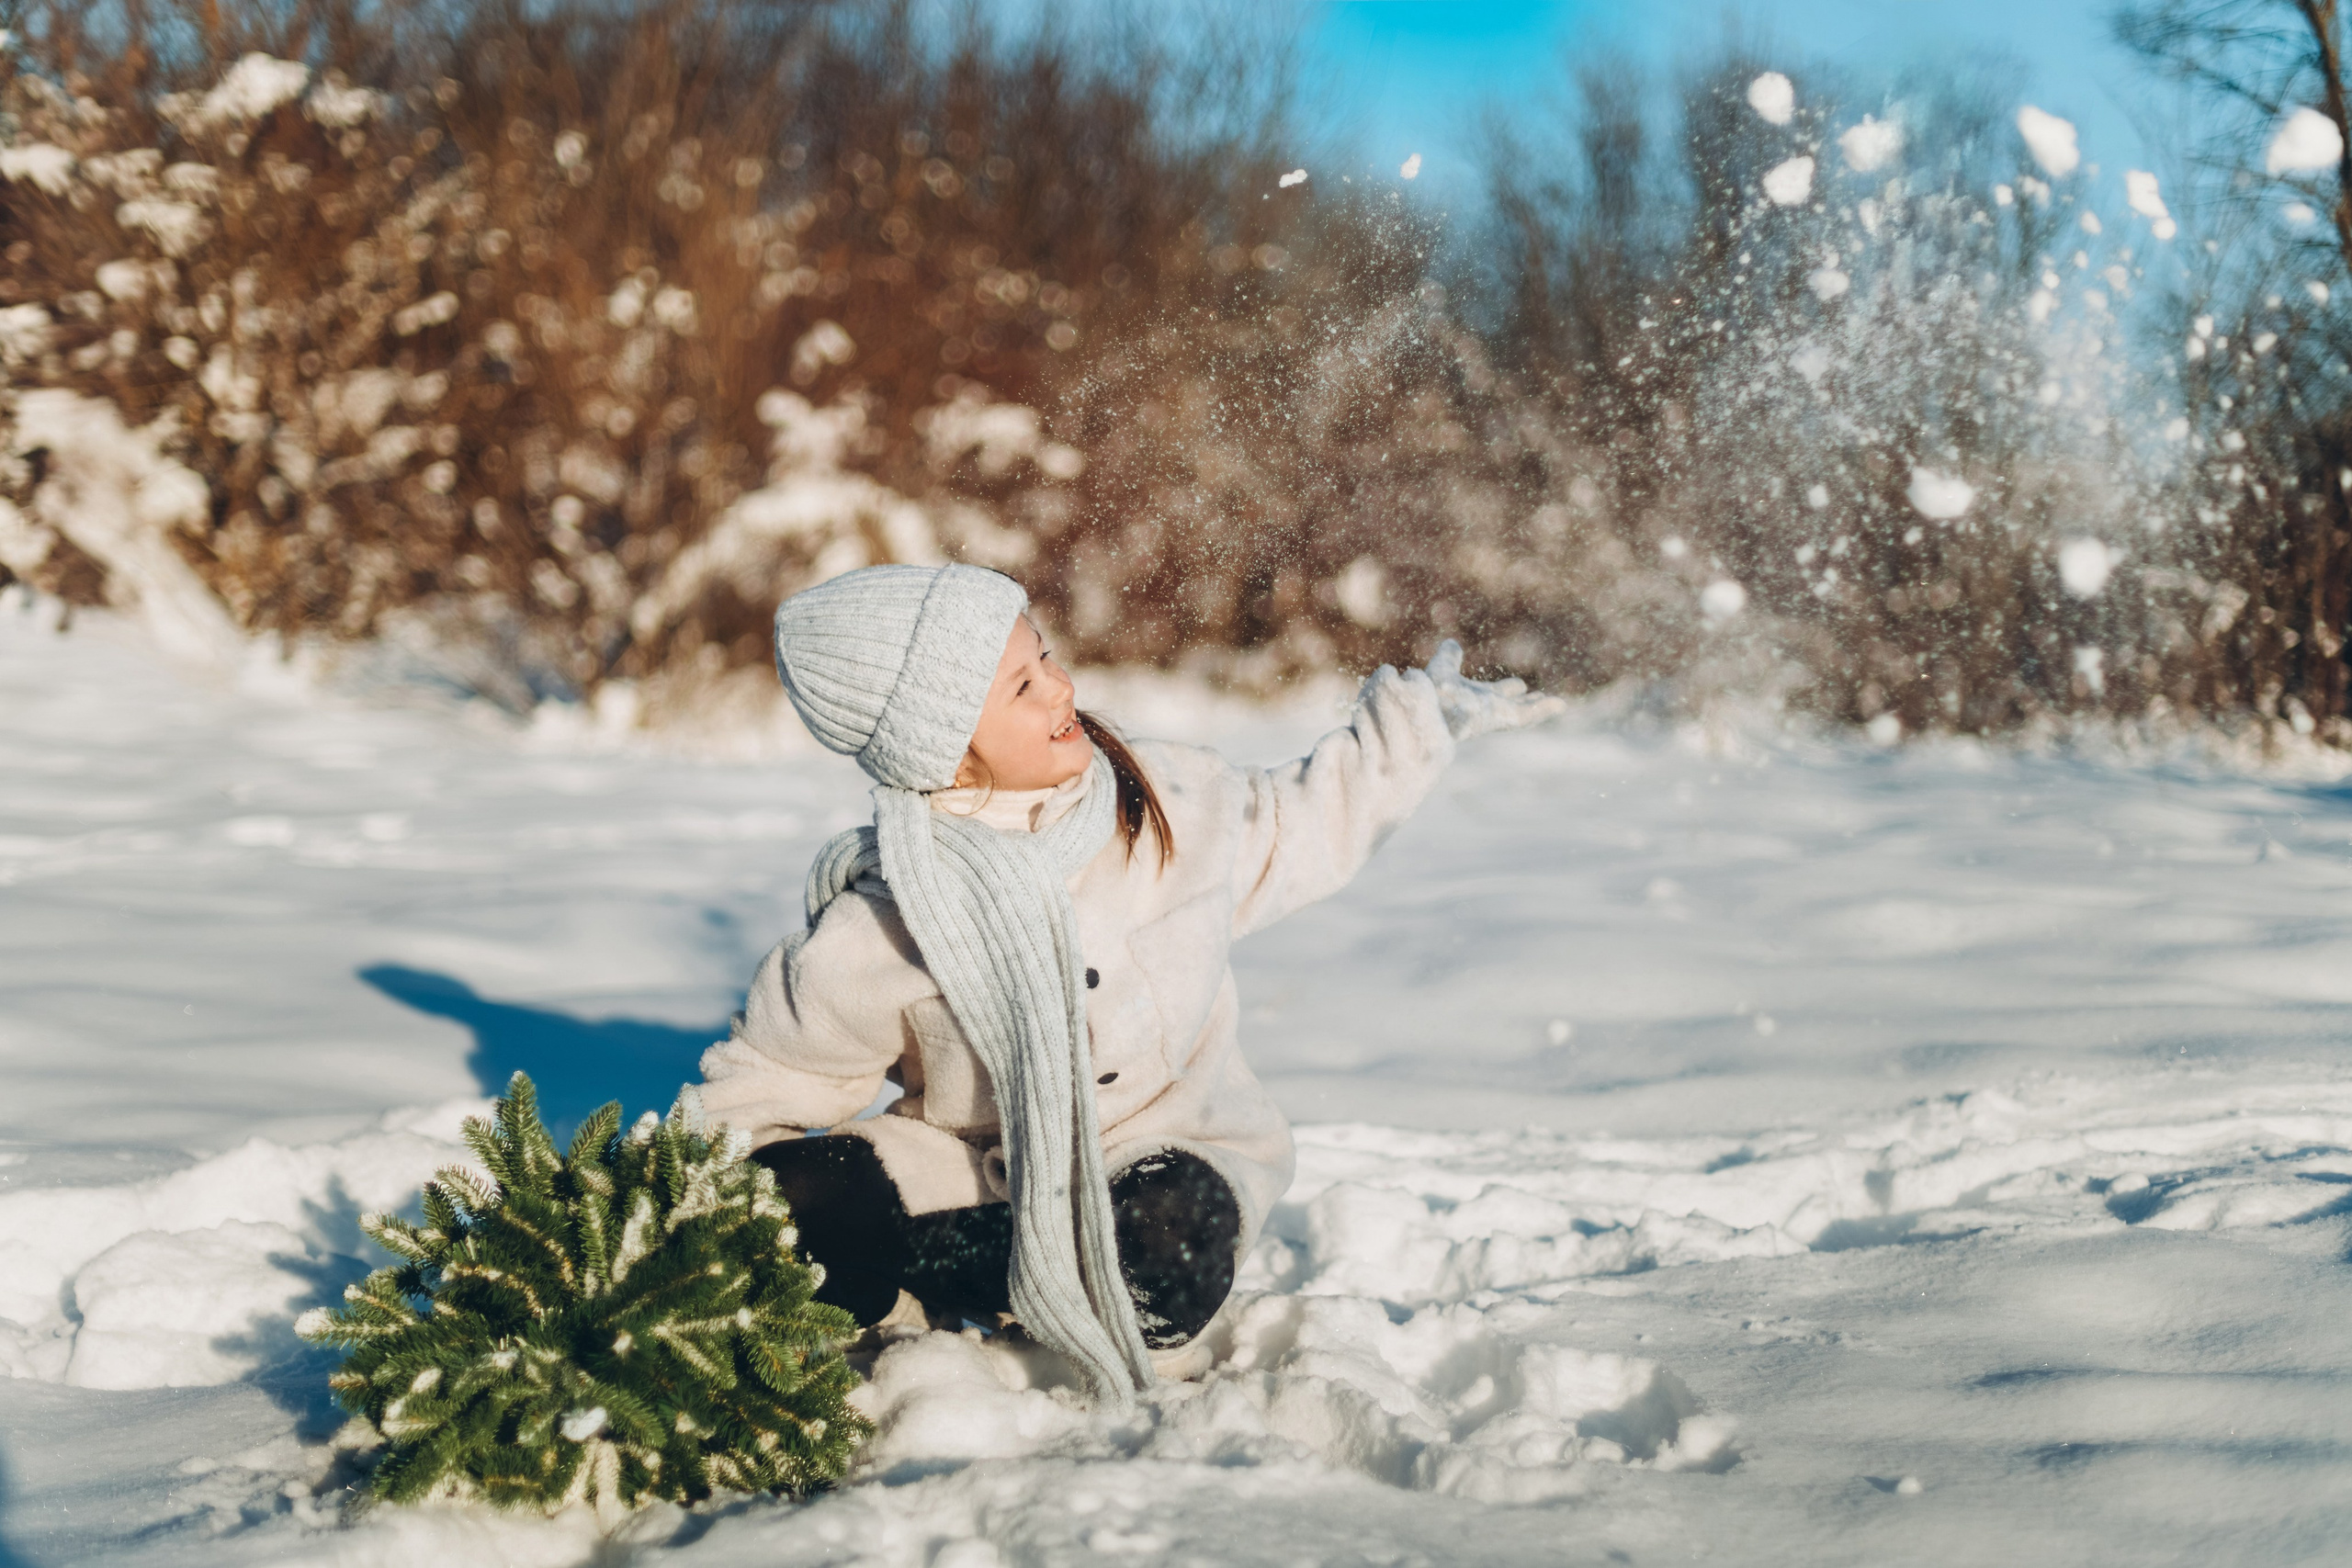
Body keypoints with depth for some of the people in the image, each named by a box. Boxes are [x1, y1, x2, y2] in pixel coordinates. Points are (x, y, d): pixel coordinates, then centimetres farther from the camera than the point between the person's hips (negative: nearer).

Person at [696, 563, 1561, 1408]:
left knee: (1172, 1234, -37)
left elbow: (1298, 828, 14)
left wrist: (1417, 722, 17)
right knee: (792, 1201, -28)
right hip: (982, 1173, -1)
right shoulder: (873, 938, -18)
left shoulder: (1163, 802, -8)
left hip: (1165, 1149, 1)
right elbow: (761, 1088, -3)